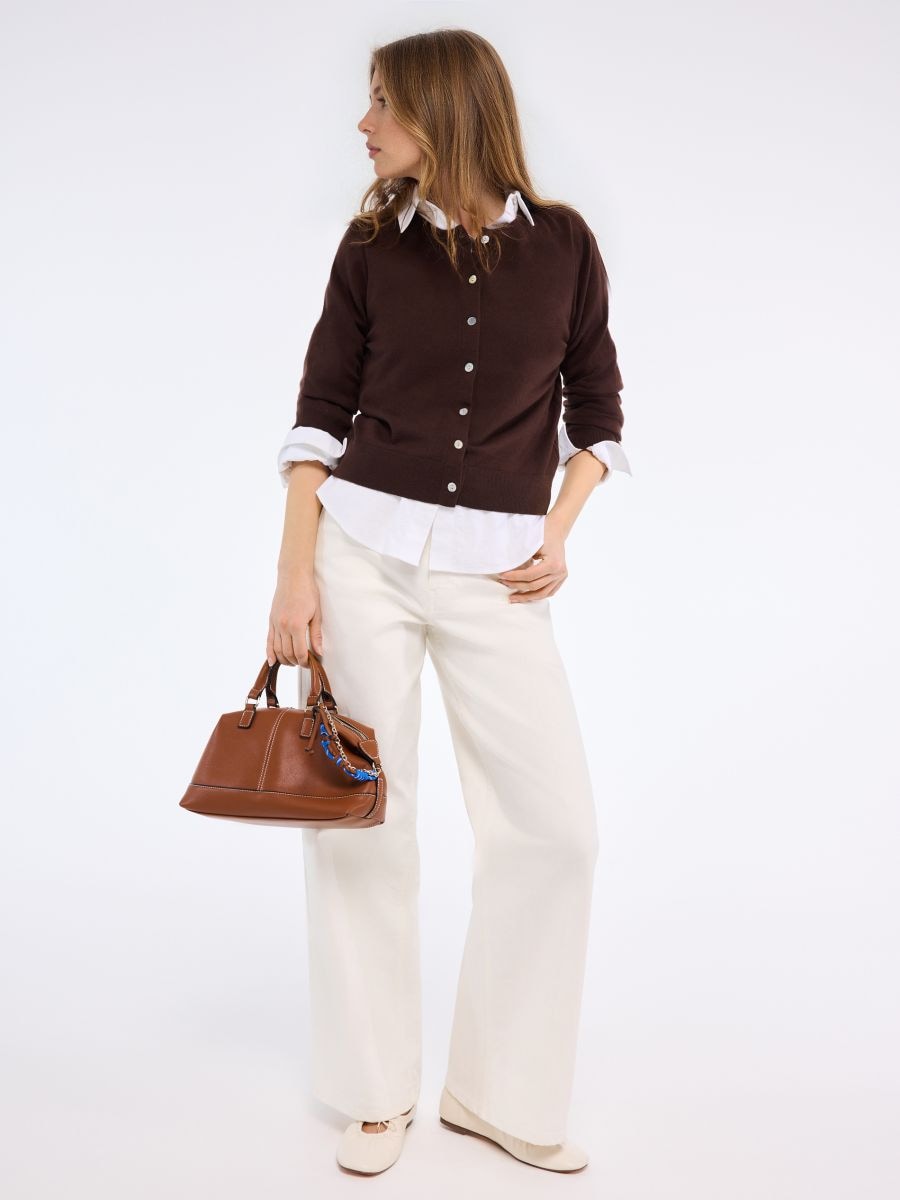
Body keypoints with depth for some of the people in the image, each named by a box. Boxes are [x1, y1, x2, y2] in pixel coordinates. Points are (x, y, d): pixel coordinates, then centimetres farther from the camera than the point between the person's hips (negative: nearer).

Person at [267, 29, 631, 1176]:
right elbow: (322, 412, 4)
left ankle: (500, 1091, 17)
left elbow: (595, 406, 11)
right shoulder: (373, 244, 5)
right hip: (363, 545, 0)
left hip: (495, 569, 0)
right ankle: (377, 1091, 20)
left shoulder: (561, 242, 4)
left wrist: (558, 534, -2)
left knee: (552, 823, -3)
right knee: (359, 816, 3)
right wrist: (295, 574, -4)